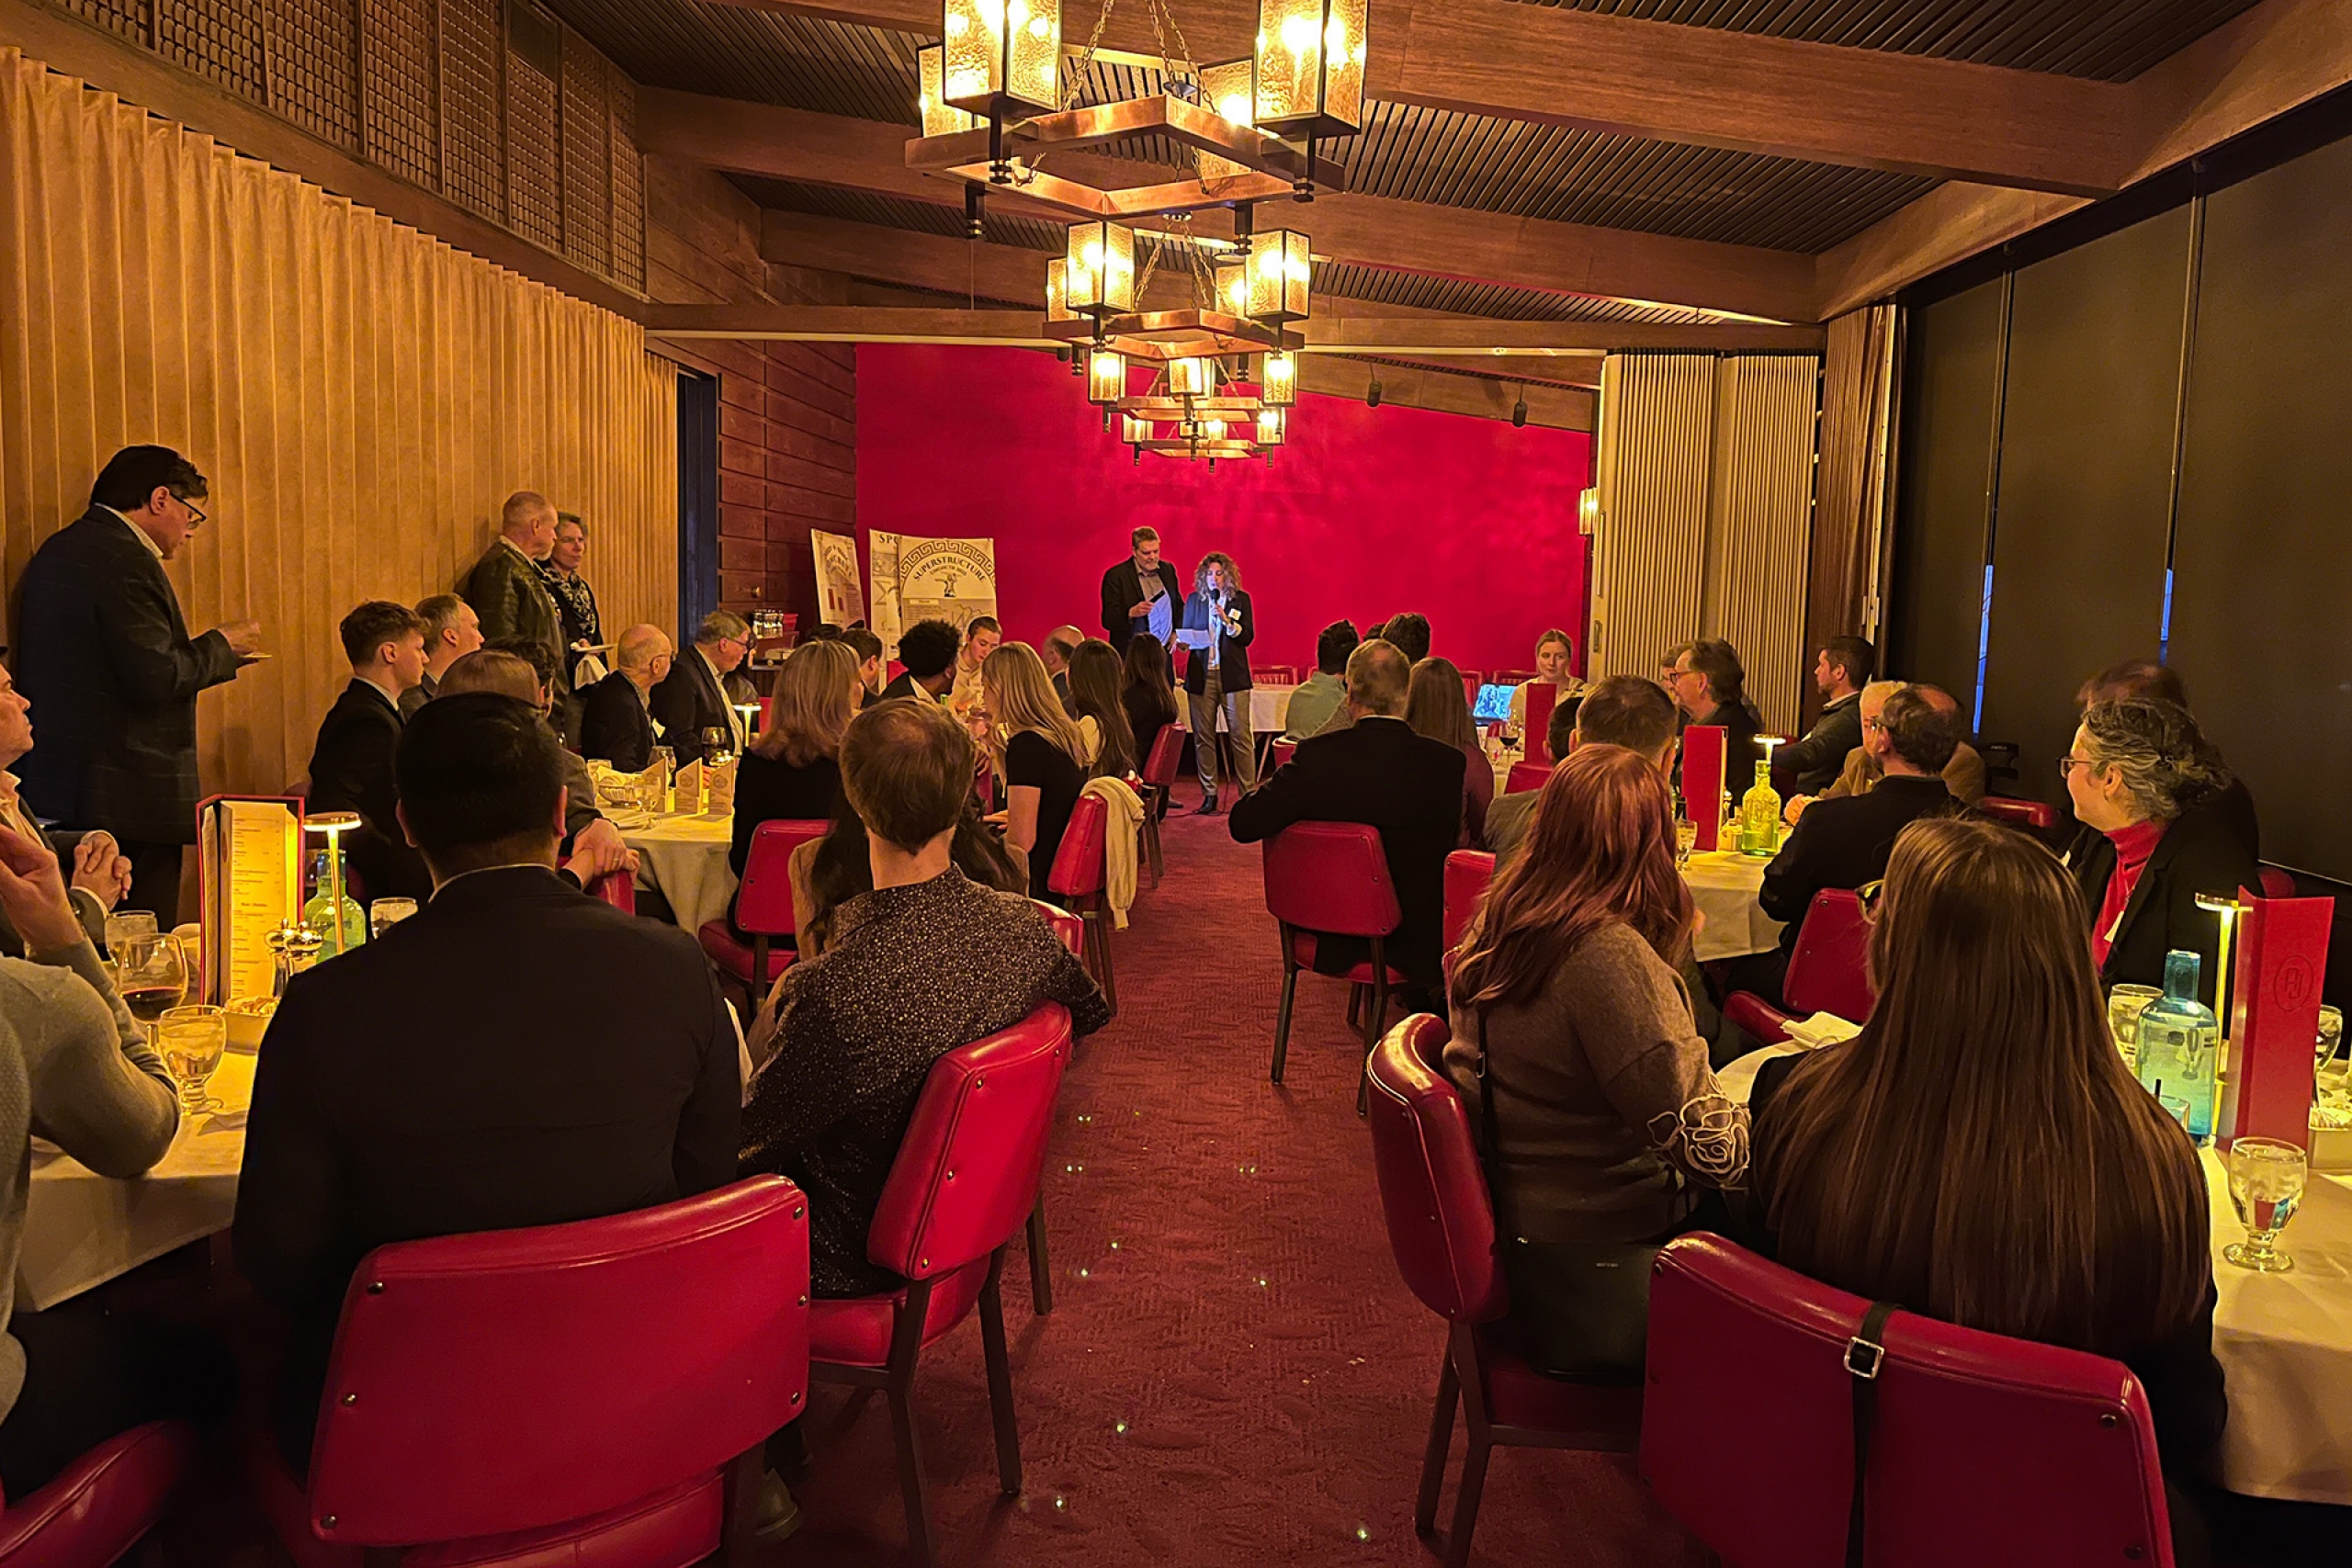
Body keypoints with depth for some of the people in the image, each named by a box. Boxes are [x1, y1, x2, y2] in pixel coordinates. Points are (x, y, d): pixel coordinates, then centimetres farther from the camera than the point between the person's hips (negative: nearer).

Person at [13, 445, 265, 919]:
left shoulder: (55, 551, 15)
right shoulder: (127, 563, -15)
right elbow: (155, 679, -22)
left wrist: (212, 653, 16)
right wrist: (221, 646, -5)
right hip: (129, 803, -10)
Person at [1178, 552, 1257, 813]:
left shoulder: (1240, 599, 4)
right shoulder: (1194, 600, 10)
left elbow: (1247, 637, -2)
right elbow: (1184, 631, 13)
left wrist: (1226, 619, -16)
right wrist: (1182, 641, -9)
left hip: (1232, 675, -2)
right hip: (1201, 675, 2)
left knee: (1240, 735, -4)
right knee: (1203, 736, 3)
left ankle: (1248, 791, 2)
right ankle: (1209, 793, 10)